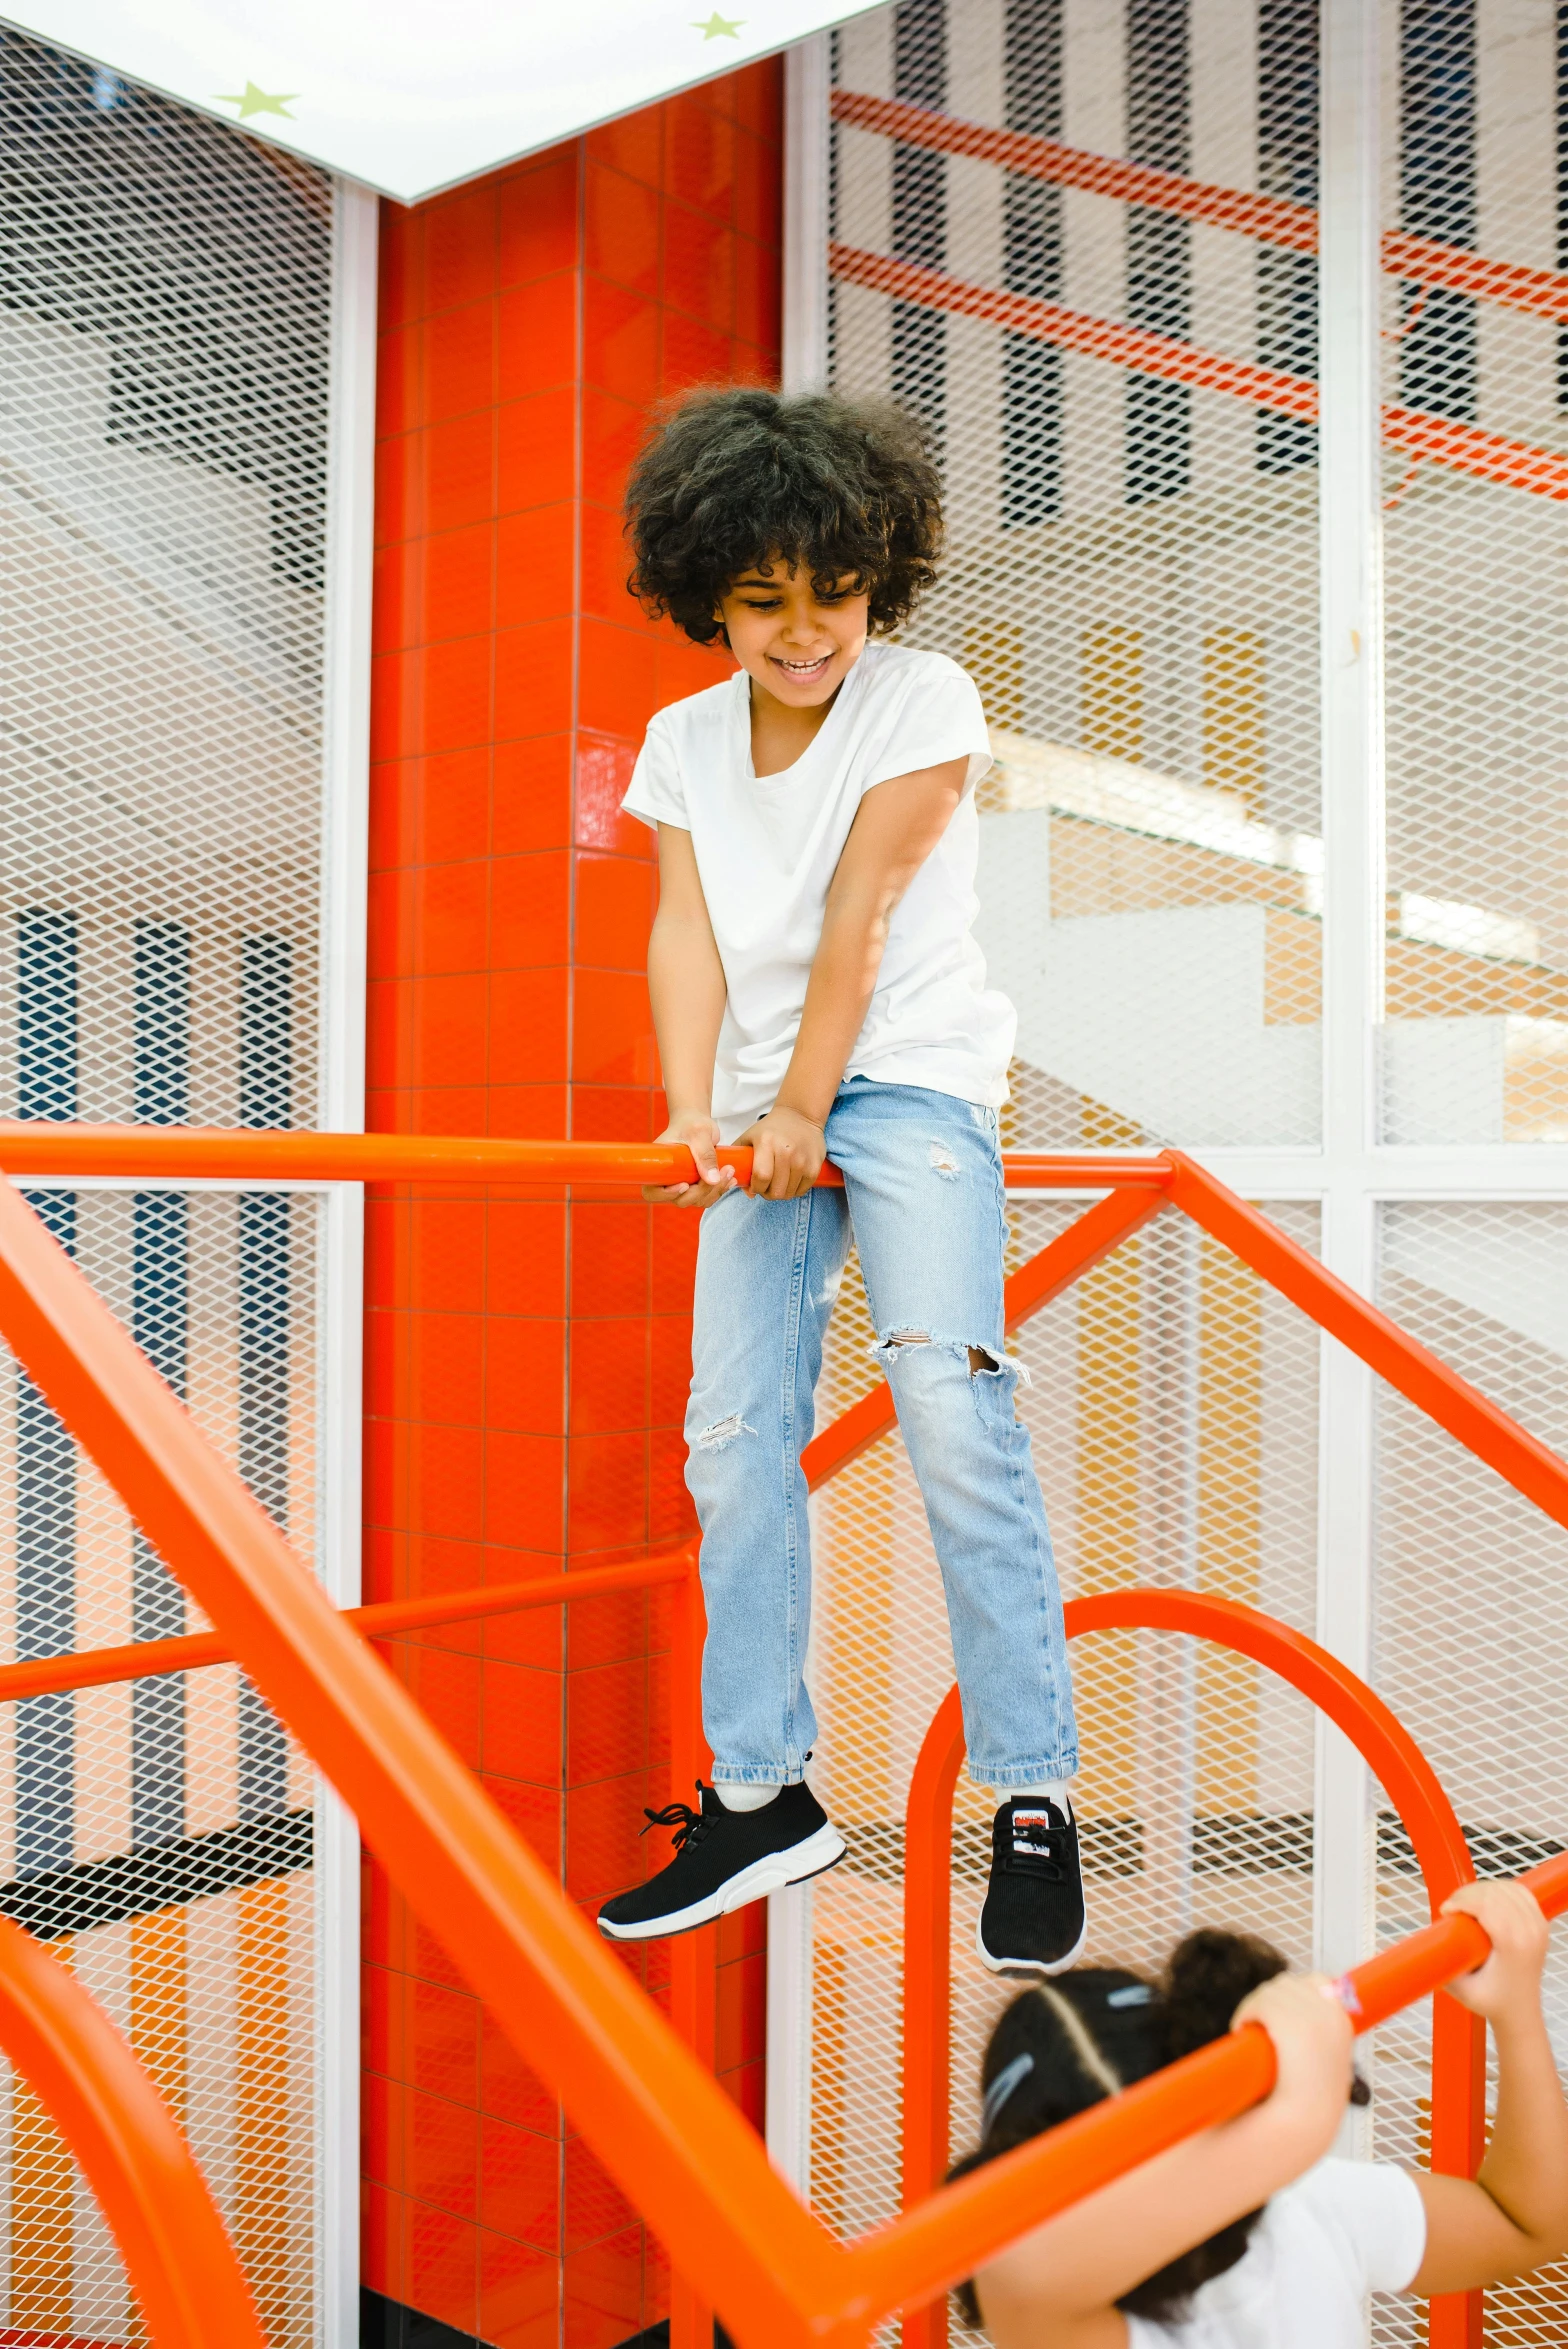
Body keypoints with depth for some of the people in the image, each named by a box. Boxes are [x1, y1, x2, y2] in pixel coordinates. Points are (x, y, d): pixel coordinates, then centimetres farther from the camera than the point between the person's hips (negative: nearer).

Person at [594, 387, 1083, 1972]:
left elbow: (859, 913, -8)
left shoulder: (924, 700, -3)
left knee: (950, 1403, -18)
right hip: (763, 1105, 5)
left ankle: (1034, 1797, -8)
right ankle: (760, 1793, 10)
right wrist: (694, 1116, -12)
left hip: (910, 1077, -5)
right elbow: (686, 930, 1)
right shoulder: (684, 740, 10)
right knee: (734, 1437, 0)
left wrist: (803, 1105, -10)